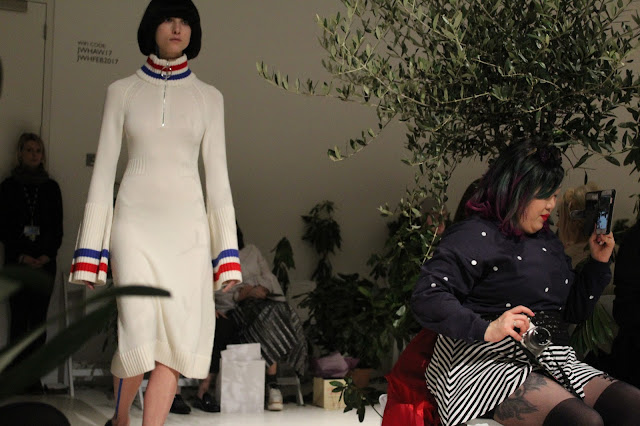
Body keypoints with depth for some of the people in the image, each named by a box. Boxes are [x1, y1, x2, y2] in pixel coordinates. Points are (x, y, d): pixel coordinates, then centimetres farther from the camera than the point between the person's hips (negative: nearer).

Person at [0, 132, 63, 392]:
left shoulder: (51, 187, 11)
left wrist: (46, 256, -6)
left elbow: (58, 228, 8)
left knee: (38, 319, -2)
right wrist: (22, 256, -8)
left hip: (44, 262, 1)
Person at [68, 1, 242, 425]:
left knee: (178, 335, -7)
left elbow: (218, 175, 8)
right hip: (134, 219, -2)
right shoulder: (122, 91, 8)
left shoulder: (209, 97, 10)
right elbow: (104, 169, 6)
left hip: (186, 223, 2)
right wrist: (90, 248, -1)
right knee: (140, 330, -12)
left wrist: (227, 253, 1)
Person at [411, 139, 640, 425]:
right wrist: (486, 329, -28)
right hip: (488, 360, -8)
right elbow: (427, 298, -17)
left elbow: (574, 310, 30)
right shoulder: (476, 236, -4)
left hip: (554, 363, 8)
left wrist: (599, 263, 17)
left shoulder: (548, 241, 22)